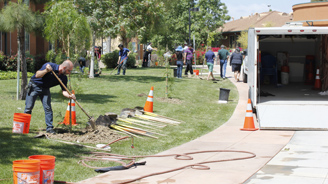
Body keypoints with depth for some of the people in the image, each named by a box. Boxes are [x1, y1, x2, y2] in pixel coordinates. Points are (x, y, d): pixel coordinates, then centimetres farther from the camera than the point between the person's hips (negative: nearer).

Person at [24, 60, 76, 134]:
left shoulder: (63, 77, -9)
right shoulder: (49, 66, -24)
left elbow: (64, 91, -10)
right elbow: (37, 75, -27)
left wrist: (70, 96, -31)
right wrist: (46, 70, -43)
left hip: (45, 89, 4)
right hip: (34, 86, -4)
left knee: (48, 108, -7)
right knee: (28, 107, -3)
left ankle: (49, 128, -2)